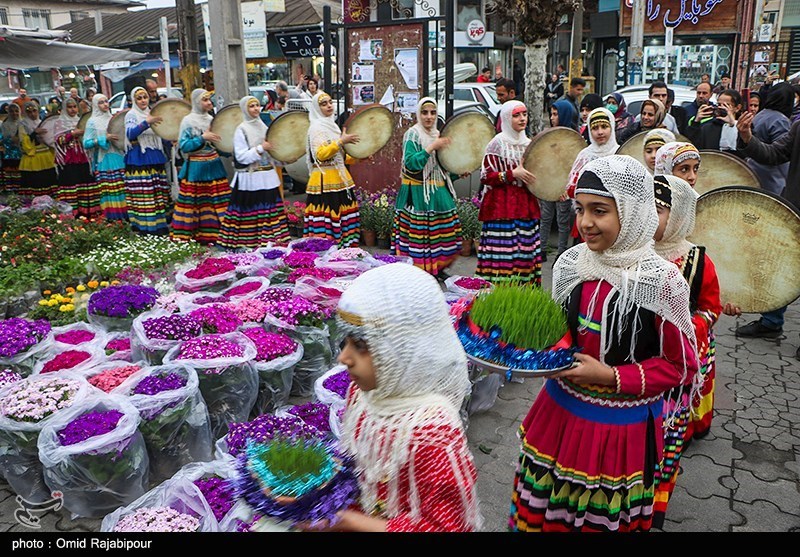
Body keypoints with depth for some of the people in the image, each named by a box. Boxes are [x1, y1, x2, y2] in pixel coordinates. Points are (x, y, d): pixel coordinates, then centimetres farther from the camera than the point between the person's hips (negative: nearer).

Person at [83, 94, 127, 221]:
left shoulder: (113, 119, 14)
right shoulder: (92, 122, 1)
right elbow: (86, 143, -6)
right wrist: (104, 139, -16)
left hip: (119, 158, 4)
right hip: (104, 162, -4)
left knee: (122, 189, 0)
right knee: (109, 191, -7)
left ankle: (124, 216, 5)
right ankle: (112, 218, -3)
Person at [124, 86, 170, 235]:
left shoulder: (152, 113, 19)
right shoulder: (131, 115, -1)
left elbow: (159, 136, 26)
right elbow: (130, 134, -19)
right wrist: (146, 122, -29)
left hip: (156, 158, 6)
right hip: (139, 160, -6)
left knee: (160, 193, 4)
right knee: (143, 195, -9)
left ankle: (160, 224, 9)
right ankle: (145, 227, -7)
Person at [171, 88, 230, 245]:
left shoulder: (211, 119, 12)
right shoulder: (188, 121, -5)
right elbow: (183, 145, -11)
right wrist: (202, 138, -20)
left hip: (214, 166, 5)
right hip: (196, 168, -5)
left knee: (217, 201, 1)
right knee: (195, 202, -1)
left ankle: (213, 232, 8)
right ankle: (186, 232, 12)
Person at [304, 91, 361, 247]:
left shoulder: (331, 125, 20)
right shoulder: (316, 127, -7)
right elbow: (321, 154, -21)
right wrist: (341, 141, -21)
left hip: (339, 179, 9)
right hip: (325, 181, -9)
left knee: (346, 219, 7)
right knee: (327, 220, -11)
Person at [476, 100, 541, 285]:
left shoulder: (528, 143, 16)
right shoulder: (497, 143, -4)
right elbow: (486, 177, -9)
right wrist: (512, 174, -16)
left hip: (526, 206, 6)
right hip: (502, 208, -6)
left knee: (526, 252, 4)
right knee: (504, 252, -10)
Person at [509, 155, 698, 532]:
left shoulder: (661, 281, -18)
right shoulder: (571, 264, -3)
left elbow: (680, 365, -10)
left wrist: (611, 376, -20)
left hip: (620, 427, -4)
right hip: (561, 411, 5)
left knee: (601, 519, 13)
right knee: (538, 512, 17)